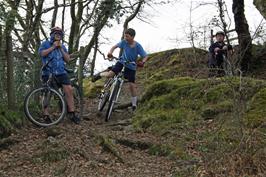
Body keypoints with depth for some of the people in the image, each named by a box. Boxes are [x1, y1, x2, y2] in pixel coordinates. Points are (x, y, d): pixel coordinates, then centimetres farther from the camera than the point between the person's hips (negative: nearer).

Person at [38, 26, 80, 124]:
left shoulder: (62, 46, 19)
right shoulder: (45, 44, 7)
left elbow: (68, 59, 8)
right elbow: (41, 53, -13)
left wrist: (61, 49, -1)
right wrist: (53, 47, -9)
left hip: (61, 72, 2)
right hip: (48, 73, -2)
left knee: (69, 89, -12)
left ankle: (71, 113, -8)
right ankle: (46, 115, 7)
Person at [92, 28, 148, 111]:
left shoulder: (138, 46, -22)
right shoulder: (124, 42, -16)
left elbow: (145, 56, -19)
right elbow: (115, 46, -5)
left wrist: (142, 62, -41)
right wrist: (110, 52, -26)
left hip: (131, 66, -1)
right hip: (122, 61, 2)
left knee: (132, 85, -6)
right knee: (110, 74, -18)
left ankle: (134, 105, 9)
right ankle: (100, 75, 20)